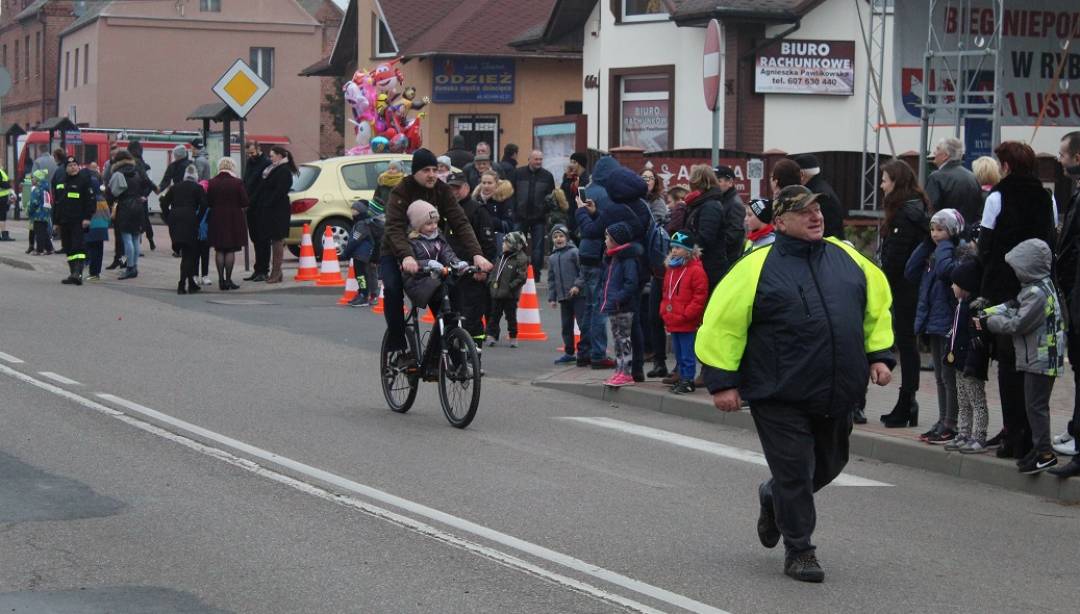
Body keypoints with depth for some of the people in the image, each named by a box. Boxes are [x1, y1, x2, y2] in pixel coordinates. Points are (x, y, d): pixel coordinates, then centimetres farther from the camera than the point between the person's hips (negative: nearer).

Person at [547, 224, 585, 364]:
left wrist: (578, 285, -18)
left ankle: (584, 350, -2)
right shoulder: (552, 258, 15)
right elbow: (551, 279, 18)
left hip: (578, 295, -6)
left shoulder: (574, 252, -3)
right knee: (566, 326, 10)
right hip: (563, 297, 6)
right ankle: (569, 352, 17)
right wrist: (551, 297, 12)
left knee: (583, 323, -7)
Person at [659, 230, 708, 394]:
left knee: (687, 354, -3)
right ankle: (681, 378, 23)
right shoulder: (671, 269, 13)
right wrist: (664, 310, 9)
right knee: (678, 354, 15)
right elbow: (666, 293, 23)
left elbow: (700, 297, -15)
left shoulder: (696, 271, -12)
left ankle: (688, 380, 3)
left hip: (687, 324, -8)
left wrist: (686, 314, -16)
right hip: (673, 323, 8)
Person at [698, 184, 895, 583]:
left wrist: (879, 354, 8)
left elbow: (878, 304, 19)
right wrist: (723, 381, -10)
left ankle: (775, 498, 46)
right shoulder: (757, 267, -7)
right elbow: (722, 324, -7)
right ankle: (799, 550, 14)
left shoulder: (846, 257, 8)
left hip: (836, 394, 5)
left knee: (829, 463, 18)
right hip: (780, 396, -5)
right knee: (794, 471, -3)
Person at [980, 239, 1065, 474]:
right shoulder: (1041, 287, 12)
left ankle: (1045, 452, -2)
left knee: (1036, 405, -5)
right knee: (1036, 404, 16)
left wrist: (991, 321, -8)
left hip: (1040, 360, -10)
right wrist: (988, 312, 4)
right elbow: (1013, 307, 15)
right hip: (1040, 358, 10)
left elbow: (1017, 324, -21)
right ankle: (1040, 447, 23)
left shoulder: (1037, 293, -20)